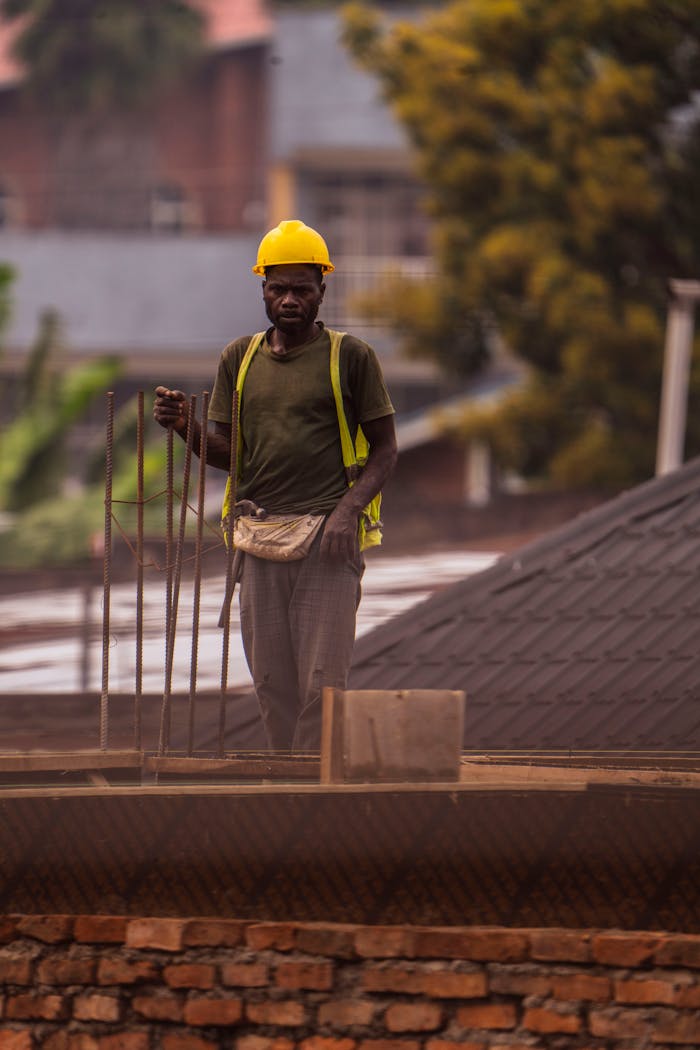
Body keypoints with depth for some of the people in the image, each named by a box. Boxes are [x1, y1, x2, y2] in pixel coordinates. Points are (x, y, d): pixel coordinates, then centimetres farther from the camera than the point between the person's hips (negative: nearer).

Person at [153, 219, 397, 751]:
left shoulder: (351, 356, 3)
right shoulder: (241, 358, 14)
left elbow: (384, 448, 4)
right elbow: (226, 453, 17)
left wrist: (348, 510, -12)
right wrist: (185, 427, -4)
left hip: (326, 537, -4)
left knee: (321, 682, -9)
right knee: (272, 685, 2)